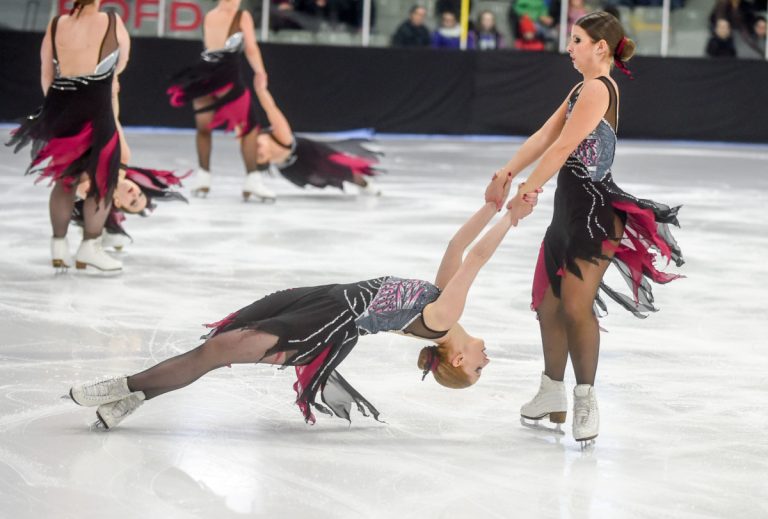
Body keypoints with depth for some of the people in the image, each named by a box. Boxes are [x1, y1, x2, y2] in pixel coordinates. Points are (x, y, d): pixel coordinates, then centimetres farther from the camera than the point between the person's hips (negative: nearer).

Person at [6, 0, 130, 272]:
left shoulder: (55, 25, 6)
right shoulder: (113, 23, -2)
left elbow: (46, 76, 10)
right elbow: (120, 65, 14)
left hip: (60, 107, 4)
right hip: (95, 112, -4)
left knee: (64, 179, 17)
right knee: (103, 180, 8)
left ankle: (59, 248, 18)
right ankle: (89, 247, 4)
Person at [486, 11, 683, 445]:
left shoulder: (599, 88, -15)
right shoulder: (581, 90, 17)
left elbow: (563, 147, -18)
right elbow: (544, 137, 13)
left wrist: (529, 188, -10)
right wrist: (507, 173, 3)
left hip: (595, 210, -11)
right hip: (571, 206, 11)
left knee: (576, 304, -17)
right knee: (549, 304, 15)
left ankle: (586, 399, -10)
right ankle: (553, 393, 26)